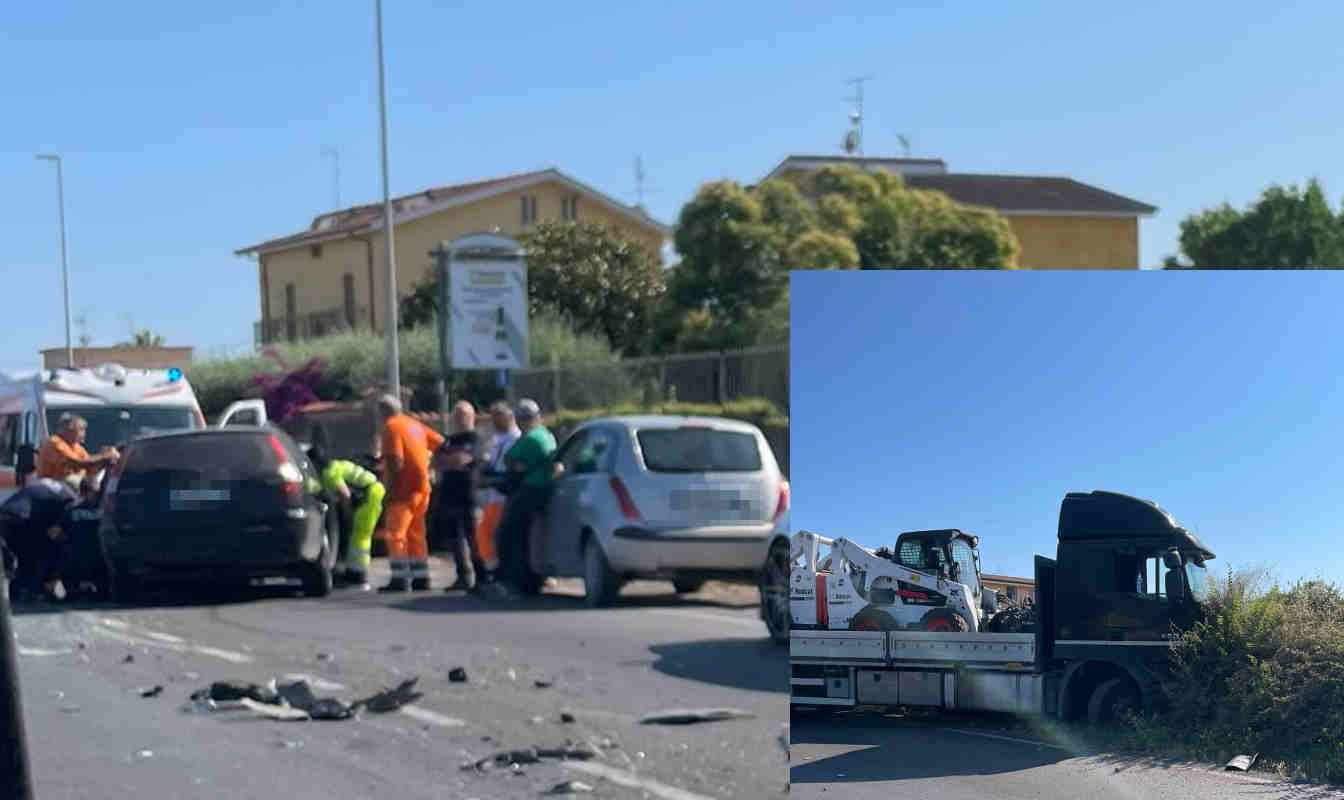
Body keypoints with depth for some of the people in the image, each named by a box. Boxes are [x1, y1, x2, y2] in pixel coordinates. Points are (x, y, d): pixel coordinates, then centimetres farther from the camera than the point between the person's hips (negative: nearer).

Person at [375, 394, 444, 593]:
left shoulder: (391, 427, -9)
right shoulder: (414, 425, 17)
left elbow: (395, 461, -19)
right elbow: (440, 443, 19)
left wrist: (390, 488, -15)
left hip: (405, 489, -9)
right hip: (422, 487, 9)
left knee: (395, 533, -9)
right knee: (415, 535, 15)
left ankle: (400, 579, -15)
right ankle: (421, 578, 15)